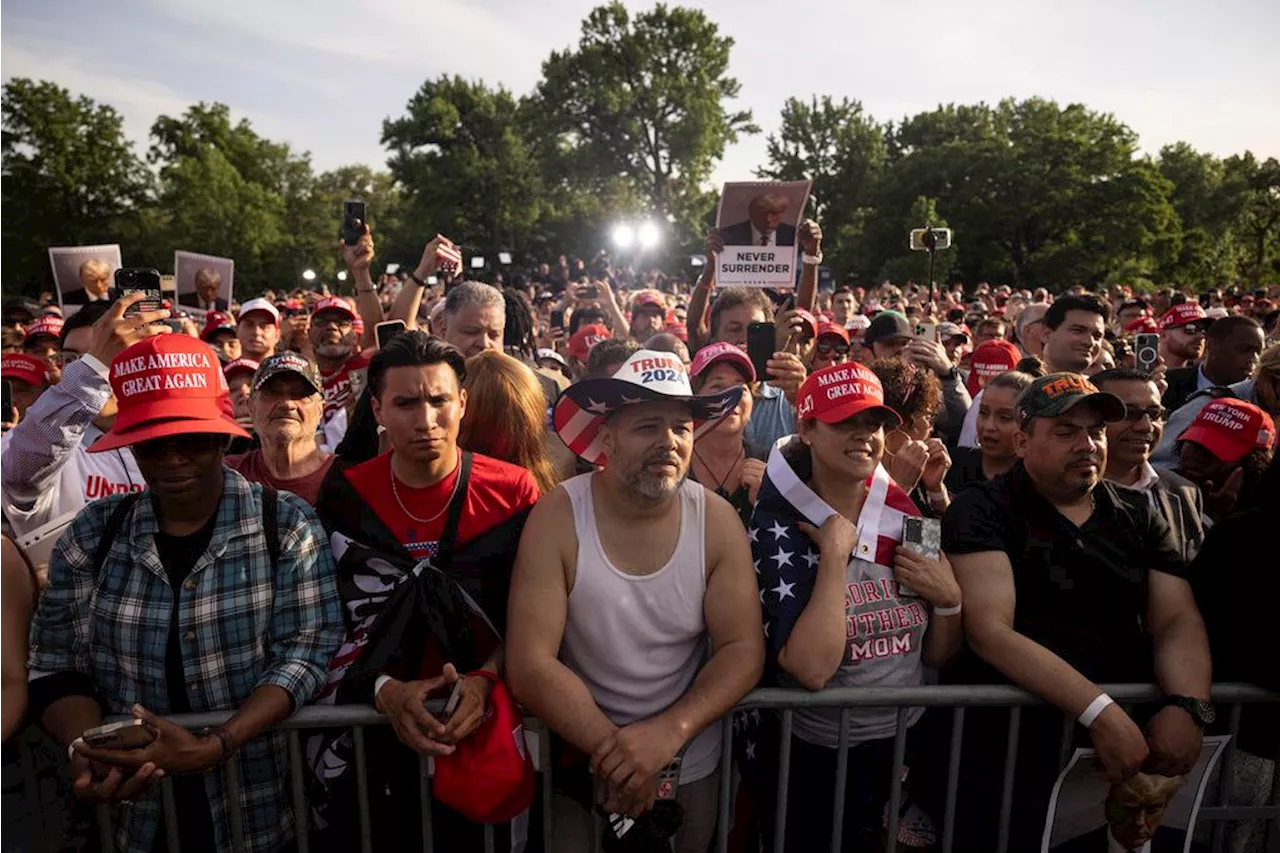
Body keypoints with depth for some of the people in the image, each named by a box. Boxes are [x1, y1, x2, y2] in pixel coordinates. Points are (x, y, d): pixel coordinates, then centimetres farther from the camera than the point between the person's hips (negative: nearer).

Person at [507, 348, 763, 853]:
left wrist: (670, 730, -25)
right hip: (577, 759, -2)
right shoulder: (556, 518, -20)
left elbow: (743, 649, -12)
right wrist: (613, 749, -23)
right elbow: (529, 665, -21)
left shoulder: (718, 521, -14)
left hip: (689, 764, 2)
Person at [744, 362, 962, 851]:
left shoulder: (904, 518, -2)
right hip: (810, 759, -4)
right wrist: (835, 555, -26)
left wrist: (949, 597, -12)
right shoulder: (779, 528, -17)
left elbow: (938, 657, 5)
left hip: (904, 747, 5)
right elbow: (811, 668, -28)